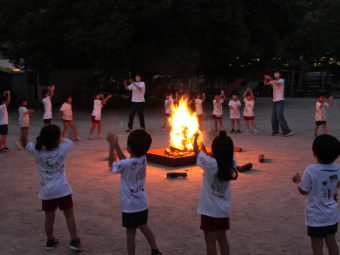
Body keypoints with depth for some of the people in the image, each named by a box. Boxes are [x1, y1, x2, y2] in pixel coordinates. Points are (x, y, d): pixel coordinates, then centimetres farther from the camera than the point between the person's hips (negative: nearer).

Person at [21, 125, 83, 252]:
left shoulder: (37, 152, -10)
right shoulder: (61, 151, -11)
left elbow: (24, 142, 2)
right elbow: (69, 142, 10)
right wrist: (57, 139, 8)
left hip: (46, 191, 2)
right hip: (62, 190, -2)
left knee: (49, 217, 15)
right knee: (69, 215, 9)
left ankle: (50, 241, 27)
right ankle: (74, 241, 9)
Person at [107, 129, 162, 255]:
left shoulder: (125, 164, -25)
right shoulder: (143, 159, -6)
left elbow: (112, 162, -4)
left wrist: (111, 145, -1)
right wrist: (116, 144, 10)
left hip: (130, 206, -7)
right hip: (142, 203, 7)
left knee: (131, 233, 7)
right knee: (144, 227, 24)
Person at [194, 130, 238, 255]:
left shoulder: (210, 163, -23)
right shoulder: (231, 164, -8)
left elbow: (196, 150, -7)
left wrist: (195, 138, 12)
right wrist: (204, 147, 13)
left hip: (210, 209, -5)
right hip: (224, 209, 5)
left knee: (210, 241, 6)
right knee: (222, 238, 21)